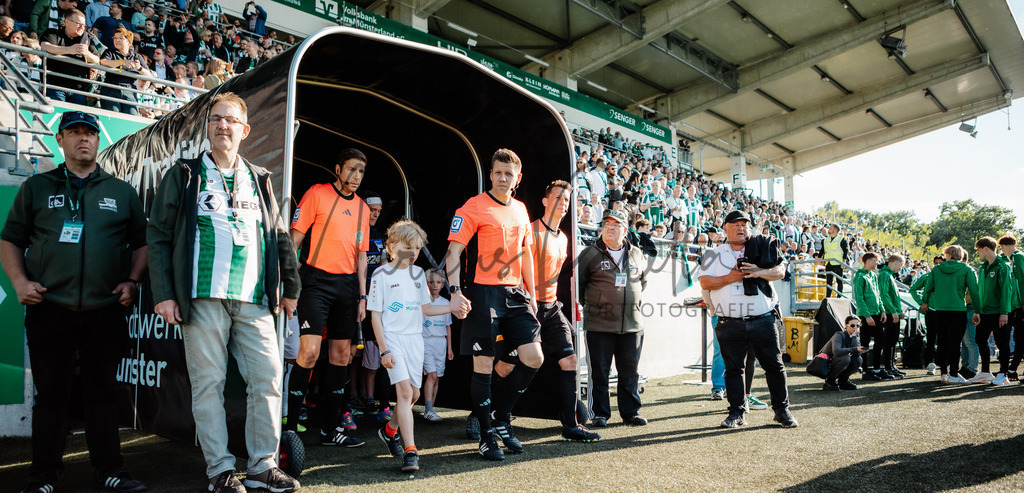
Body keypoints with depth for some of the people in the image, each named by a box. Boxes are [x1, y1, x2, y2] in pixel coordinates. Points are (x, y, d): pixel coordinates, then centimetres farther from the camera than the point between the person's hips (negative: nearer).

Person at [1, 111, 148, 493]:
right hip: (49, 309, 0)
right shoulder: (37, 188, 12)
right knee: (51, 393, 4)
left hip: (106, 311, 1)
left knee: (103, 392, 6)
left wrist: (132, 281, -1)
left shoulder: (122, 192, 13)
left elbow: (142, 242, 13)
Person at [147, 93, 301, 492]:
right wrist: (163, 293, -4)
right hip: (203, 297, -2)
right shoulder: (184, 176, 9)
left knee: (269, 378, -2)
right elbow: (159, 236, 4)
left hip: (254, 299, 3)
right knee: (208, 383, 1)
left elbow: (279, 237, 21)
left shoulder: (259, 180, 18)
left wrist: (290, 287, 20)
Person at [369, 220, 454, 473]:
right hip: (392, 338, -6)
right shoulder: (382, 274, -6)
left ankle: (390, 430, 36)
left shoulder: (418, 273, 11)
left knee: (414, 393, 10)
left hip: (415, 338, 6)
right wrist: (384, 350, -12)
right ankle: (410, 451, -17)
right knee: (405, 390, -17)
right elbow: (375, 314, -6)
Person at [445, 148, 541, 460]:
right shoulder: (474, 207, -3)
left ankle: (502, 418, 21)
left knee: (533, 358, 1)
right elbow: (454, 250, -8)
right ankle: (487, 436, 11)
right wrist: (455, 291, -19)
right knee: (483, 364, -2)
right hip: (484, 293, -6)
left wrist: (531, 294, 19)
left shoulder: (520, 210, 16)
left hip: (516, 294, 6)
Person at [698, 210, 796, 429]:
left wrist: (759, 272, -17)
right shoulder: (714, 255, 10)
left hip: (763, 319, 0)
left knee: (774, 365, 4)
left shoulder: (763, 249, 11)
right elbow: (704, 282, -1)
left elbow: (780, 271, 1)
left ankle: (782, 410, 16)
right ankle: (737, 412, 13)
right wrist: (729, 278, -14)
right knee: (733, 368, 3)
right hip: (730, 324, 0)